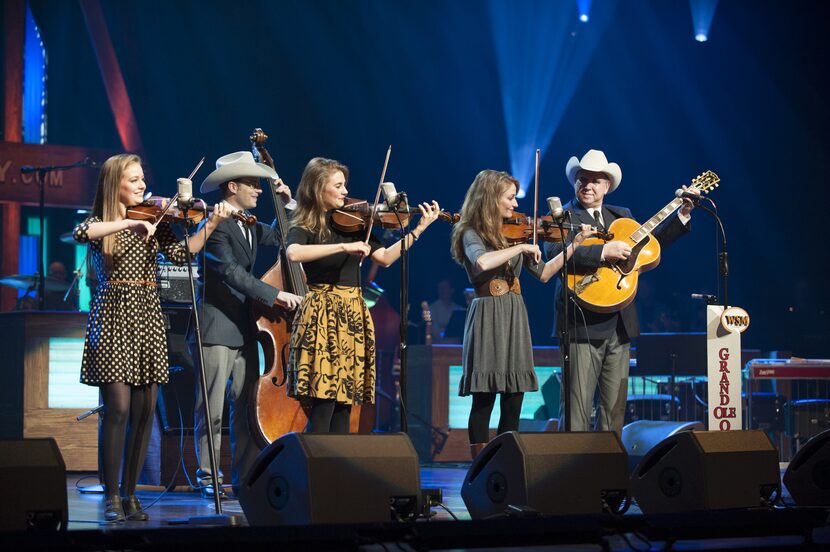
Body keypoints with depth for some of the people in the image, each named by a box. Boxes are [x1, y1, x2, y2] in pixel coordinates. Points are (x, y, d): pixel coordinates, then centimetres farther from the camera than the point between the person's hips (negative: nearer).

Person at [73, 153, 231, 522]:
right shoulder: (99, 223, 2)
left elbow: (181, 254, -1)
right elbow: (80, 234, -22)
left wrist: (211, 225, -13)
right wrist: (129, 223, -28)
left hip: (147, 319, 4)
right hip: (113, 317, -4)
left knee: (144, 412, 1)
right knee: (118, 408, -11)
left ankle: (130, 494, 10)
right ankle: (111, 496, -2)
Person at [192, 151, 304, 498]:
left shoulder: (250, 225, 14)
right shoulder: (215, 223, -12)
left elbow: (281, 238, 27)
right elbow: (231, 271, -22)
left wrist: (287, 203, 14)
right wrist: (275, 295, -24)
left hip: (245, 329, 8)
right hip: (216, 329, -8)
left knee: (247, 405, 6)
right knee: (212, 408, -3)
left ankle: (245, 476, 11)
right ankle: (207, 476, 4)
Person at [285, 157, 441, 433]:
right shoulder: (304, 228, -4)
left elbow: (385, 257, 7)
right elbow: (293, 253, -26)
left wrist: (418, 229, -1)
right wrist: (343, 246, -30)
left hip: (353, 317, 5)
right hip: (322, 316, -5)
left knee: (343, 405, 5)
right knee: (323, 403, -12)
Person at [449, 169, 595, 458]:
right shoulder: (471, 234, -5)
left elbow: (543, 273, 16)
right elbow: (482, 263, -28)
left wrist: (575, 243, 12)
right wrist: (520, 247, -19)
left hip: (515, 318, 7)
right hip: (488, 317, -7)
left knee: (514, 400, 4)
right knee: (484, 401, -6)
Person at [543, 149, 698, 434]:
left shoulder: (621, 215, 17)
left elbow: (652, 240, 19)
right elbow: (554, 251, -21)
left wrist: (683, 214, 9)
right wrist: (603, 251, -26)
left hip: (620, 324, 7)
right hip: (583, 324, -7)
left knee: (615, 408, 9)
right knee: (577, 405, -8)